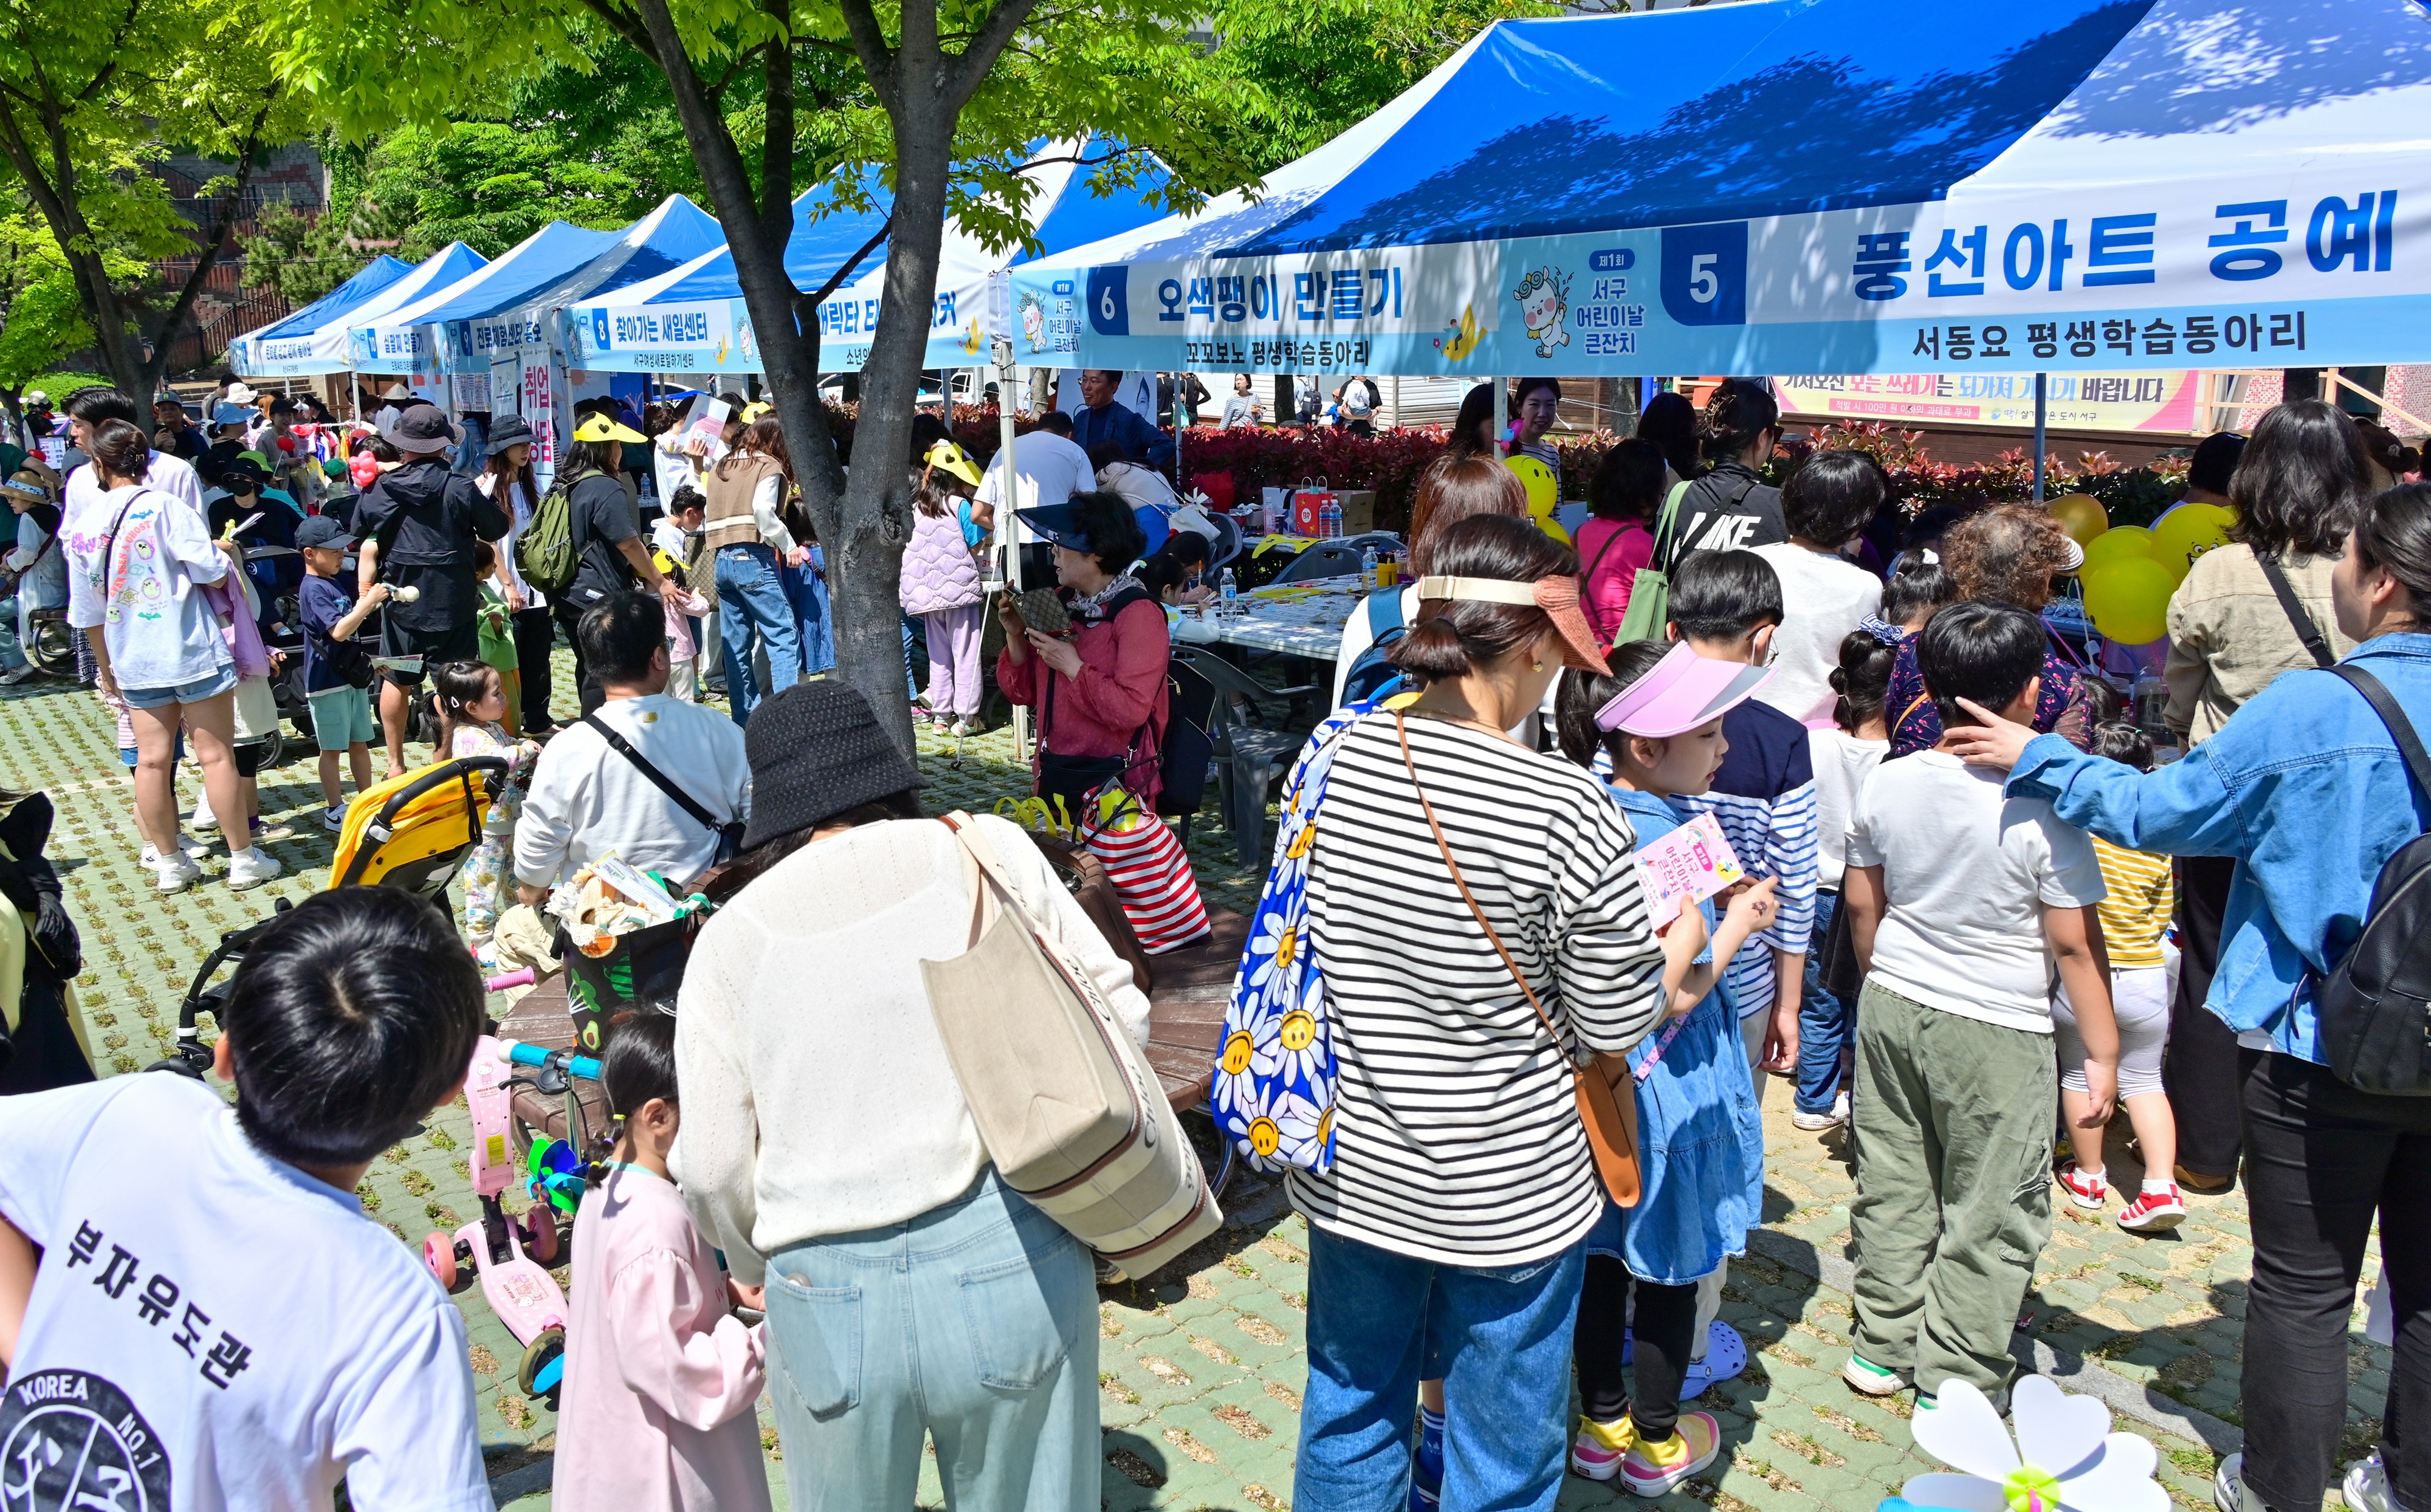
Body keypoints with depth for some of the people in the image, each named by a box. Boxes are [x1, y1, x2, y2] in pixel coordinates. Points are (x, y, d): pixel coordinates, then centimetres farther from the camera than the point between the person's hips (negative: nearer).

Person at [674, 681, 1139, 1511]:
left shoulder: (733, 937, 2)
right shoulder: (987, 851, -1)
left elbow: (713, 1169, 4)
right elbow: (1118, 1010, 1)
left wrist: (756, 1267, 23)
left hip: (830, 1295, 1)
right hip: (1006, 1254, 0)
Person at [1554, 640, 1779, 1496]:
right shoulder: (1666, 846, -27)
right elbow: (1673, 998, -23)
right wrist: (1737, 926, -9)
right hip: (1665, 1084, -7)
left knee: (1602, 1256, 20)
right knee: (1668, 1271, 13)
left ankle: (1602, 1424, 36)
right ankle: (1656, 1444, 31)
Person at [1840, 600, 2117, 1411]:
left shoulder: (1886, 783, -4)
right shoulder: (2042, 808, -20)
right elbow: (2073, 944, -15)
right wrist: (2102, 1051, -4)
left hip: (1891, 1008, 5)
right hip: (1997, 1032, -5)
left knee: (1892, 1186, 17)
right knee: (1990, 1213, 10)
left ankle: (1882, 1346, 30)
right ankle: (1956, 1379, 20)